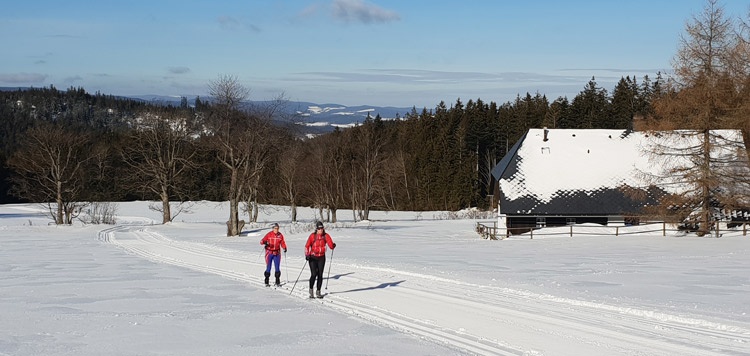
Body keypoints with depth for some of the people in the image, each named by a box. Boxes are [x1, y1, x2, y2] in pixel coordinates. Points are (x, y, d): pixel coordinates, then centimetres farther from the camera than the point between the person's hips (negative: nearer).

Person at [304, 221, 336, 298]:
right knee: (314, 274, -11)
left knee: (320, 275, 3)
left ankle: (318, 291, 15)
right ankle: (311, 290, 7)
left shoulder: (326, 236, -2)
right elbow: (307, 246, -13)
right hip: (313, 257, -2)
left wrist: (333, 246, -22)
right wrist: (307, 255, -22)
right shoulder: (312, 236, -8)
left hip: (321, 258, 2)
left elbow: (331, 245, -5)